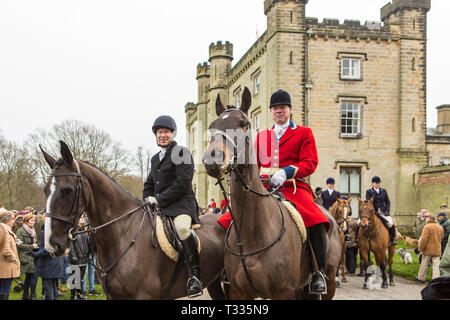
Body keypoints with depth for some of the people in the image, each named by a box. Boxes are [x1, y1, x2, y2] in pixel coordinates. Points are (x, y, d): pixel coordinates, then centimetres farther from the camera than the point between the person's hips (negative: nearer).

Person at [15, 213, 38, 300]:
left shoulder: (32, 231, 17)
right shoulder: (21, 231, -8)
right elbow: (19, 245, -16)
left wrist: (36, 245, 9)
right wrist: (32, 246, -15)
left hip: (32, 256, 8)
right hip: (25, 257, -8)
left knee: (28, 276, 12)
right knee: (32, 275, -12)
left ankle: (25, 296, 20)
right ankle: (33, 296, -6)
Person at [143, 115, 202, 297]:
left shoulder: (182, 153, -2)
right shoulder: (155, 158, 23)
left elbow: (182, 183, -13)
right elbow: (149, 184, 29)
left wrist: (159, 199, -16)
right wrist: (147, 199, 8)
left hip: (181, 204, -9)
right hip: (158, 206, 9)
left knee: (182, 227, -37)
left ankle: (194, 276, -32)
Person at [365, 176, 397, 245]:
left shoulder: (384, 191, 15)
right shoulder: (369, 192, 5)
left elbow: (387, 202, 15)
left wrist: (387, 210, -2)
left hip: (383, 212, 2)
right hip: (373, 212, -1)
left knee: (390, 223, -22)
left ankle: (393, 238, 1)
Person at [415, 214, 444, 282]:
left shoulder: (427, 227, -13)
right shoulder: (440, 227, 8)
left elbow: (423, 239, -18)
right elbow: (441, 238, 18)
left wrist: (420, 248, -11)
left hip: (427, 250, -5)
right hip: (437, 250, 5)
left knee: (424, 265, 9)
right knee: (436, 266, 4)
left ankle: (421, 277, 20)